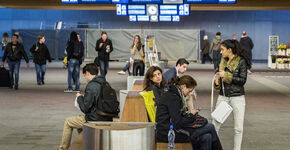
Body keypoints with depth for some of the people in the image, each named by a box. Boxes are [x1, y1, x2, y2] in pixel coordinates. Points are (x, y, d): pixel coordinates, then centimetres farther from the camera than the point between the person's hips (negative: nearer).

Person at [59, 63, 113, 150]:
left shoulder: (91, 86, -19)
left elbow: (85, 109, -16)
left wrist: (79, 97, 1)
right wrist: (83, 98, 17)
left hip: (96, 120, -8)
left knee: (68, 122, 12)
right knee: (80, 118, 32)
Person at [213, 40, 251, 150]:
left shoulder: (241, 62, -8)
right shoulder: (223, 61, 9)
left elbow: (243, 80, -14)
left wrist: (226, 75, -17)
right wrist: (217, 82, 0)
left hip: (237, 97, -5)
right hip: (223, 96, 5)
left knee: (238, 128, 4)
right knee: (215, 125, 3)